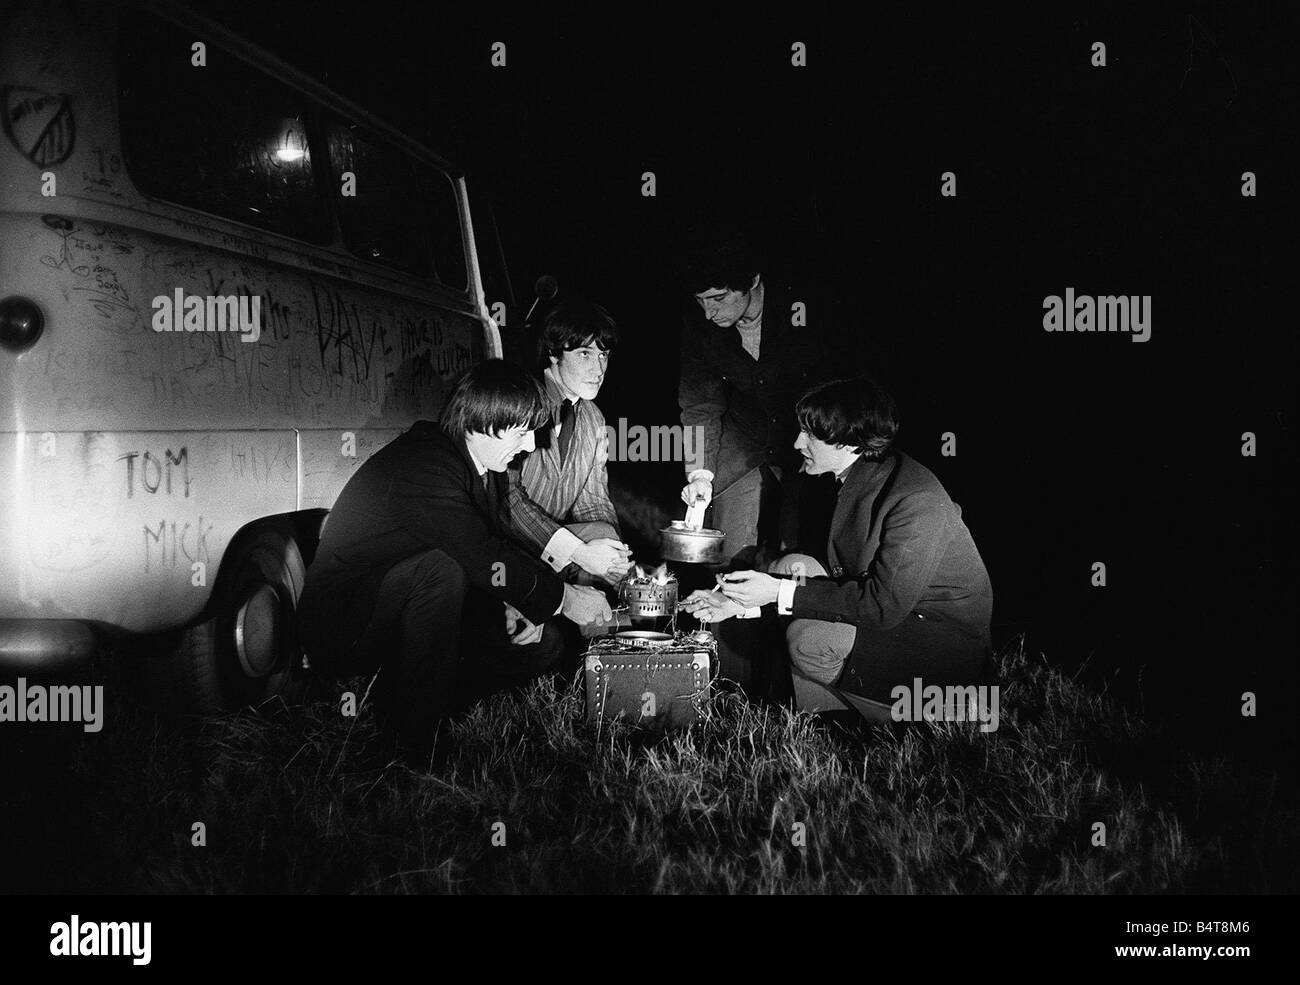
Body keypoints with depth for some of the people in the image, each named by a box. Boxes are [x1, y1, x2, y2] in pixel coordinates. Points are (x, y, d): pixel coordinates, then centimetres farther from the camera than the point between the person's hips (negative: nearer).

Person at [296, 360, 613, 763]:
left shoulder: (487, 467, 4)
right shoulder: (420, 465, -26)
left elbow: (502, 542, 10)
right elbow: (483, 557, -32)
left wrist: (520, 602, -10)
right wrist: (563, 598, -22)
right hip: (340, 627, -9)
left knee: (542, 643, -2)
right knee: (440, 570, -38)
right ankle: (414, 738, -25)